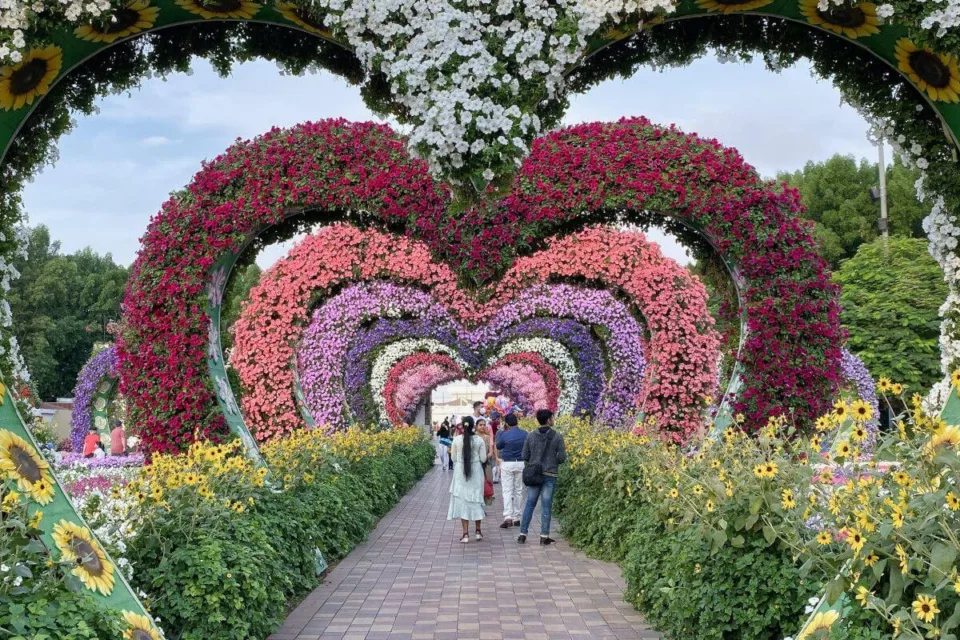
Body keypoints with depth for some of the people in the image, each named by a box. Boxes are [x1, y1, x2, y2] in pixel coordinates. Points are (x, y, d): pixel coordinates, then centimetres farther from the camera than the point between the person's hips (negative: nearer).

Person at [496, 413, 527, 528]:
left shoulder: (505, 435, -12)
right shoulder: (524, 434, -1)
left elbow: (498, 447, 5)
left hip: (507, 464, -3)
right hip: (521, 463, 3)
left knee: (507, 491, -2)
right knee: (518, 491, 12)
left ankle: (508, 517, -14)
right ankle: (516, 518, 16)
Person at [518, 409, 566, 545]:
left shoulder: (531, 436, 0)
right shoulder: (557, 437, -8)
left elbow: (525, 457, 2)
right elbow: (562, 458, -9)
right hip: (550, 475, -2)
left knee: (530, 504, 10)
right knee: (546, 506, 4)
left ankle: (522, 534, 9)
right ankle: (544, 536, 6)